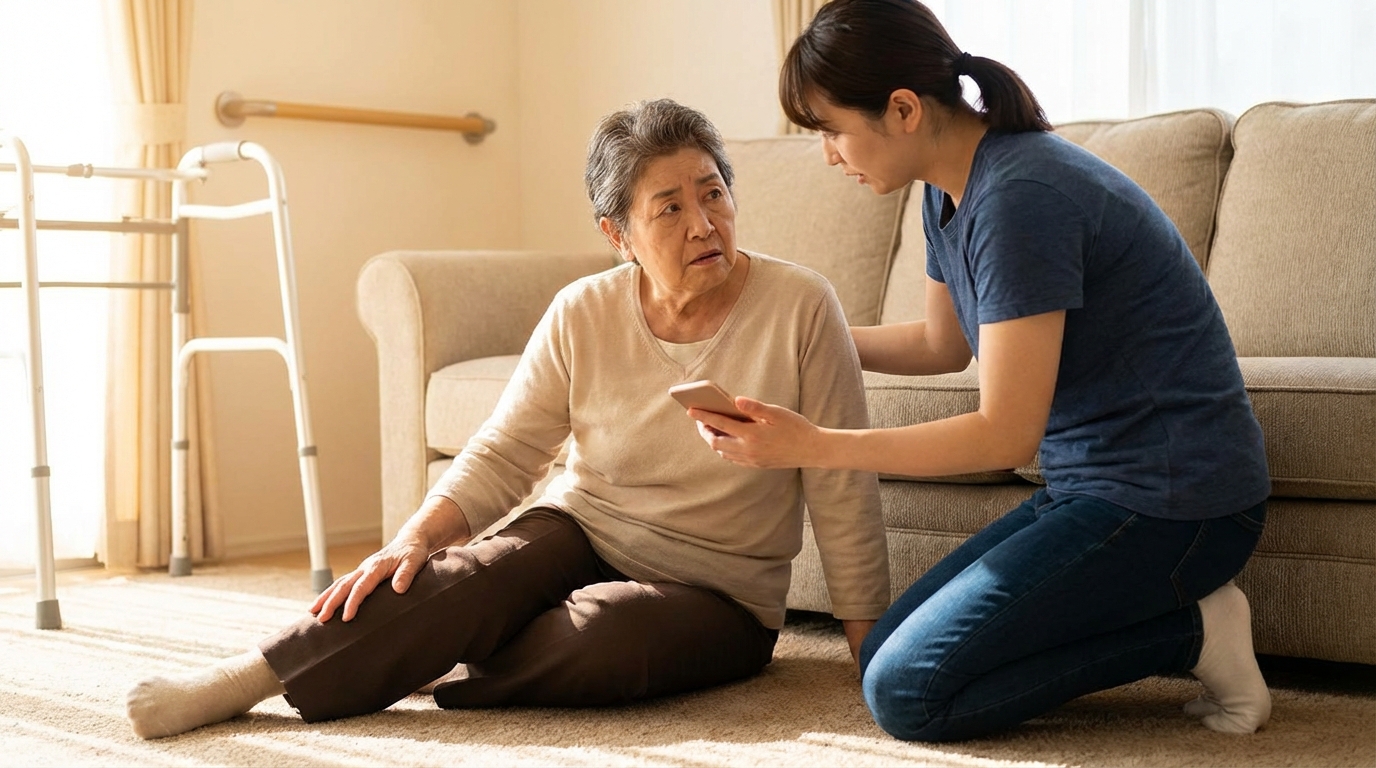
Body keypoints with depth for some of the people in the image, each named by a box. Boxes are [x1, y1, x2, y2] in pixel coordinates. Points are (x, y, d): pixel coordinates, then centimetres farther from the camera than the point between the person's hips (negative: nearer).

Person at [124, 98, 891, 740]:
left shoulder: (800, 308, -14)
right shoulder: (583, 316, -6)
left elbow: (844, 498, -11)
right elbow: (501, 457, -4)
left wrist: (874, 653, -9)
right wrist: (413, 539, -21)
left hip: (713, 595, -1)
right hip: (581, 532, 2)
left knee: (601, 636, -35)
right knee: (469, 579, -31)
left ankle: (429, 671, -14)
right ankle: (237, 681, -27)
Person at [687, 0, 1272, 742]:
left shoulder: (1020, 197, -23)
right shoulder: (951, 191, 7)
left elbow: (1005, 435, -22)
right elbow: (942, 343, 25)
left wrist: (812, 446, -22)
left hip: (1169, 500, -10)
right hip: (1093, 483, 10)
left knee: (907, 694, -14)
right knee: (884, 651, 12)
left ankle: (1190, 631, -4)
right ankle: (1180, 616, 8)